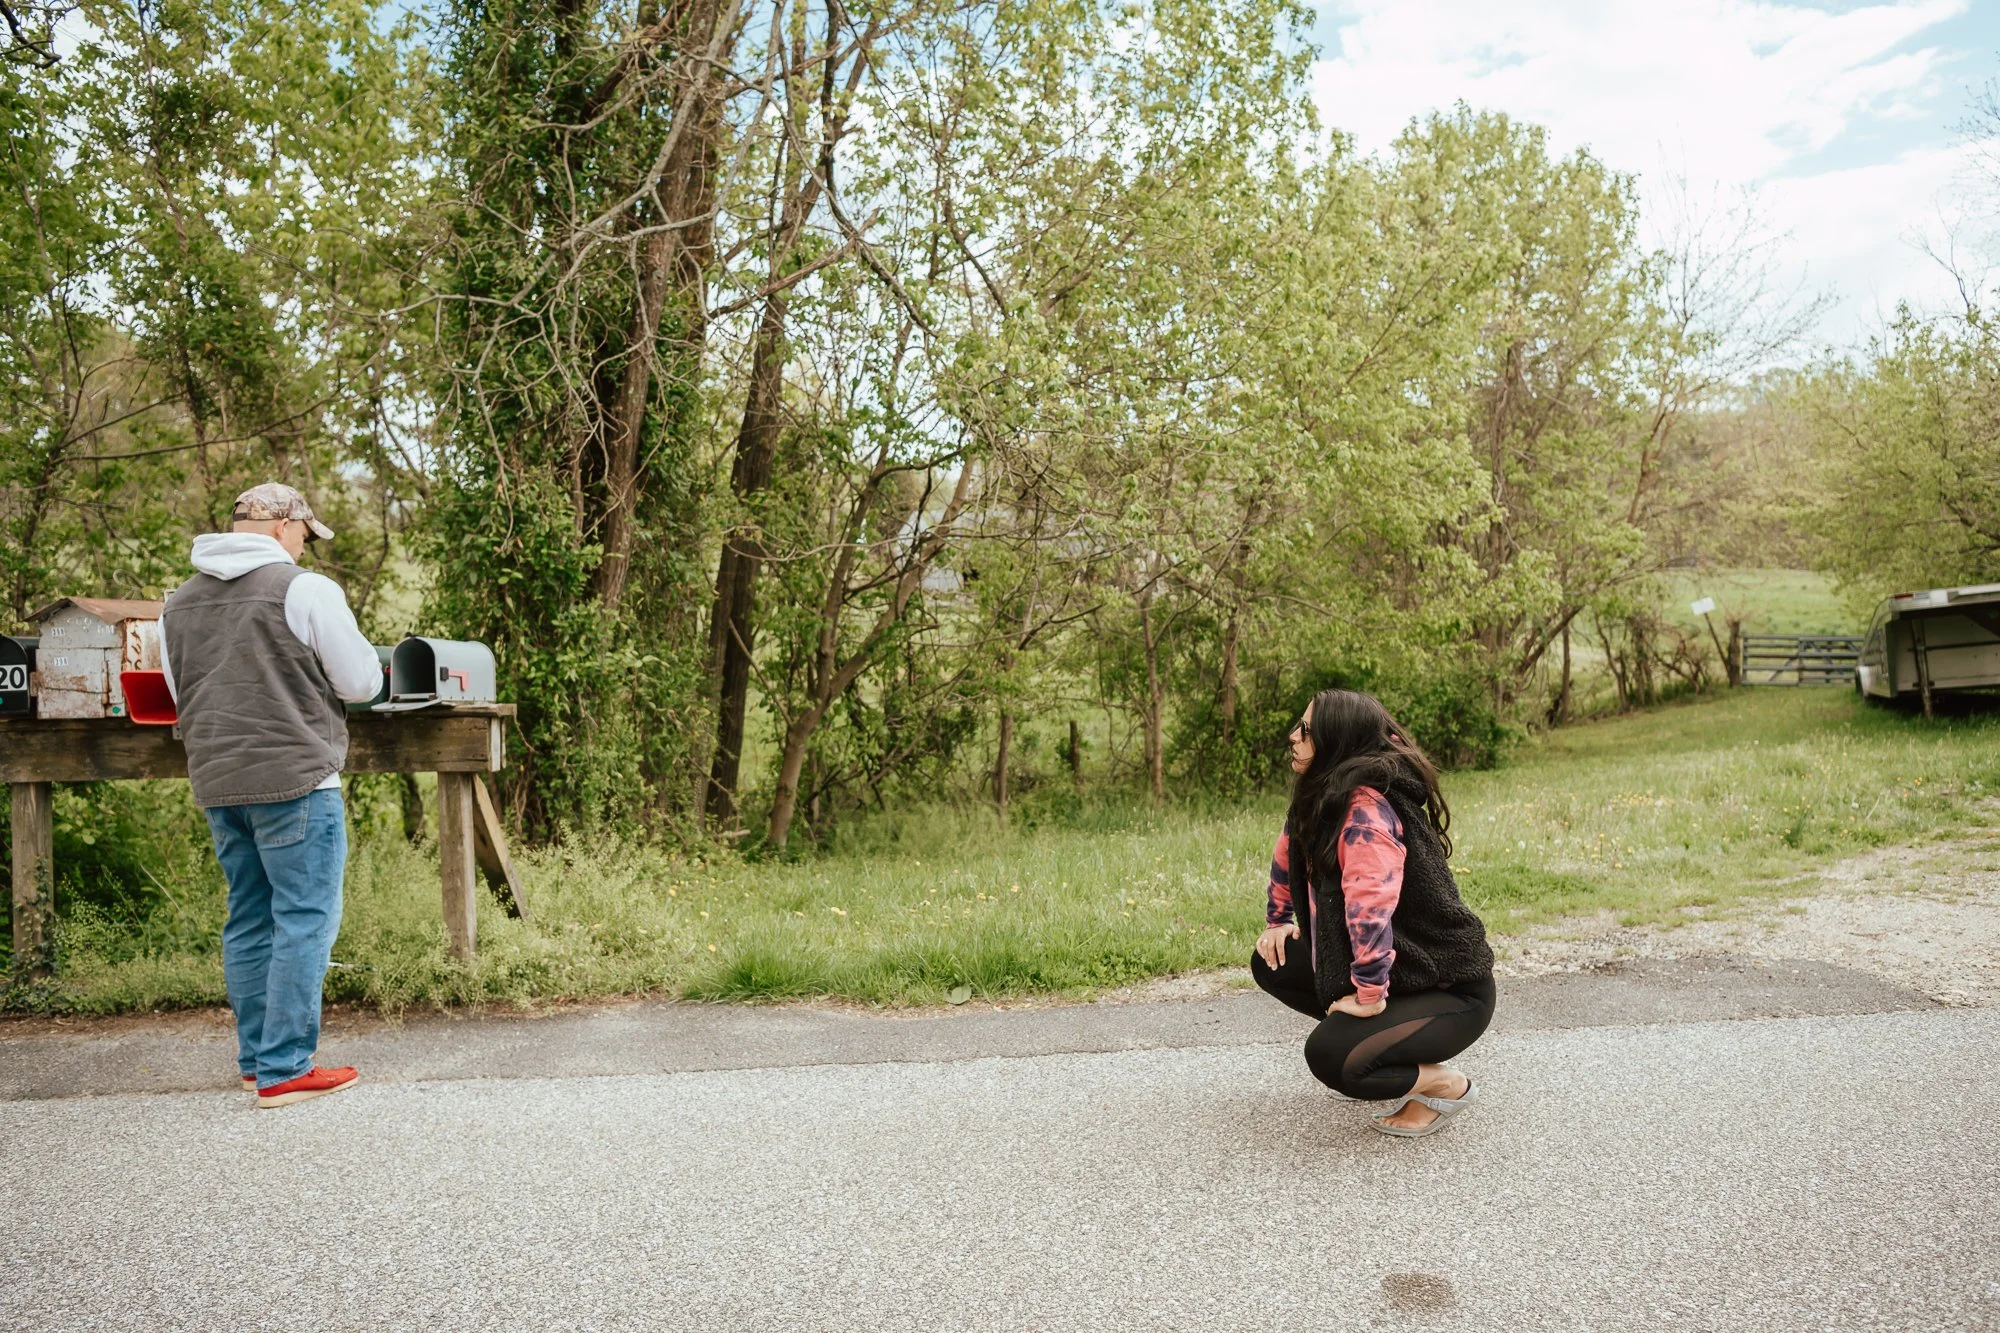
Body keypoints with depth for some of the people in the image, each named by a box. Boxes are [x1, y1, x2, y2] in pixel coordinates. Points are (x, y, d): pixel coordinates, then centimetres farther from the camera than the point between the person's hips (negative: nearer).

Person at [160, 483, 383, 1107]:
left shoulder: (178, 604, 11)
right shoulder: (306, 590, -9)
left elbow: (181, 696, 19)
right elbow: (361, 683, -6)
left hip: (216, 782, 7)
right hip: (294, 779, -7)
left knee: (249, 922, 15)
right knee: (305, 921, -1)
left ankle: (256, 1058, 24)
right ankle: (284, 1070, 1)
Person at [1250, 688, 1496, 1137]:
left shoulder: (1365, 808, -28)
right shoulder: (1322, 796, 1)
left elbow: (1370, 905, -36)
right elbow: (1290, 853, 20)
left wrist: (1370, 996, -29)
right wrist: (1277, 922, 21)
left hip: (1450, 990, -9)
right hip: (1395, 968, 9)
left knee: (1330, 1057, -25)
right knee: (1271, 964, 7)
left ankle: (1446, 1084, -1)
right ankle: (1373, 1039, 15)